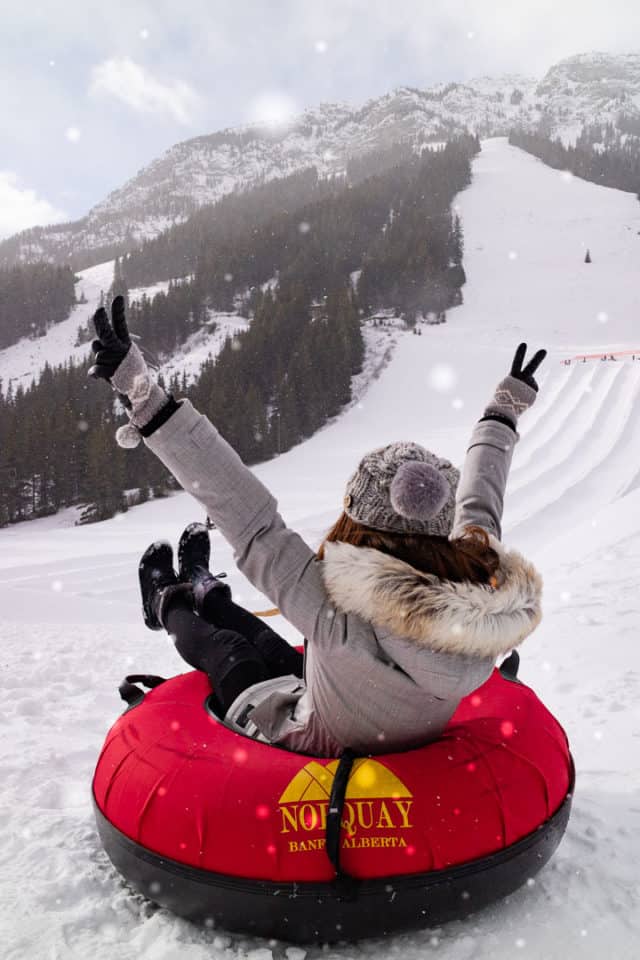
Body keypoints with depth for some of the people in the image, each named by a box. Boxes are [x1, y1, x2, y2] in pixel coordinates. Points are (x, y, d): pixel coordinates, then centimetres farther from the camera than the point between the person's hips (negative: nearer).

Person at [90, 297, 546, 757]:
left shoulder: (342, 615, -44)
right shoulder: (488, 594, -29)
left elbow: (250, 521, -38)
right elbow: (479, 506, -9)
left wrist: (147, 401, -31)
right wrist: (505, 411, 10)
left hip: (316, 750, -4)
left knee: (226, 651, 22)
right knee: (277, 655, 28)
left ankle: (168, 606, 51)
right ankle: (205, 594, 53)